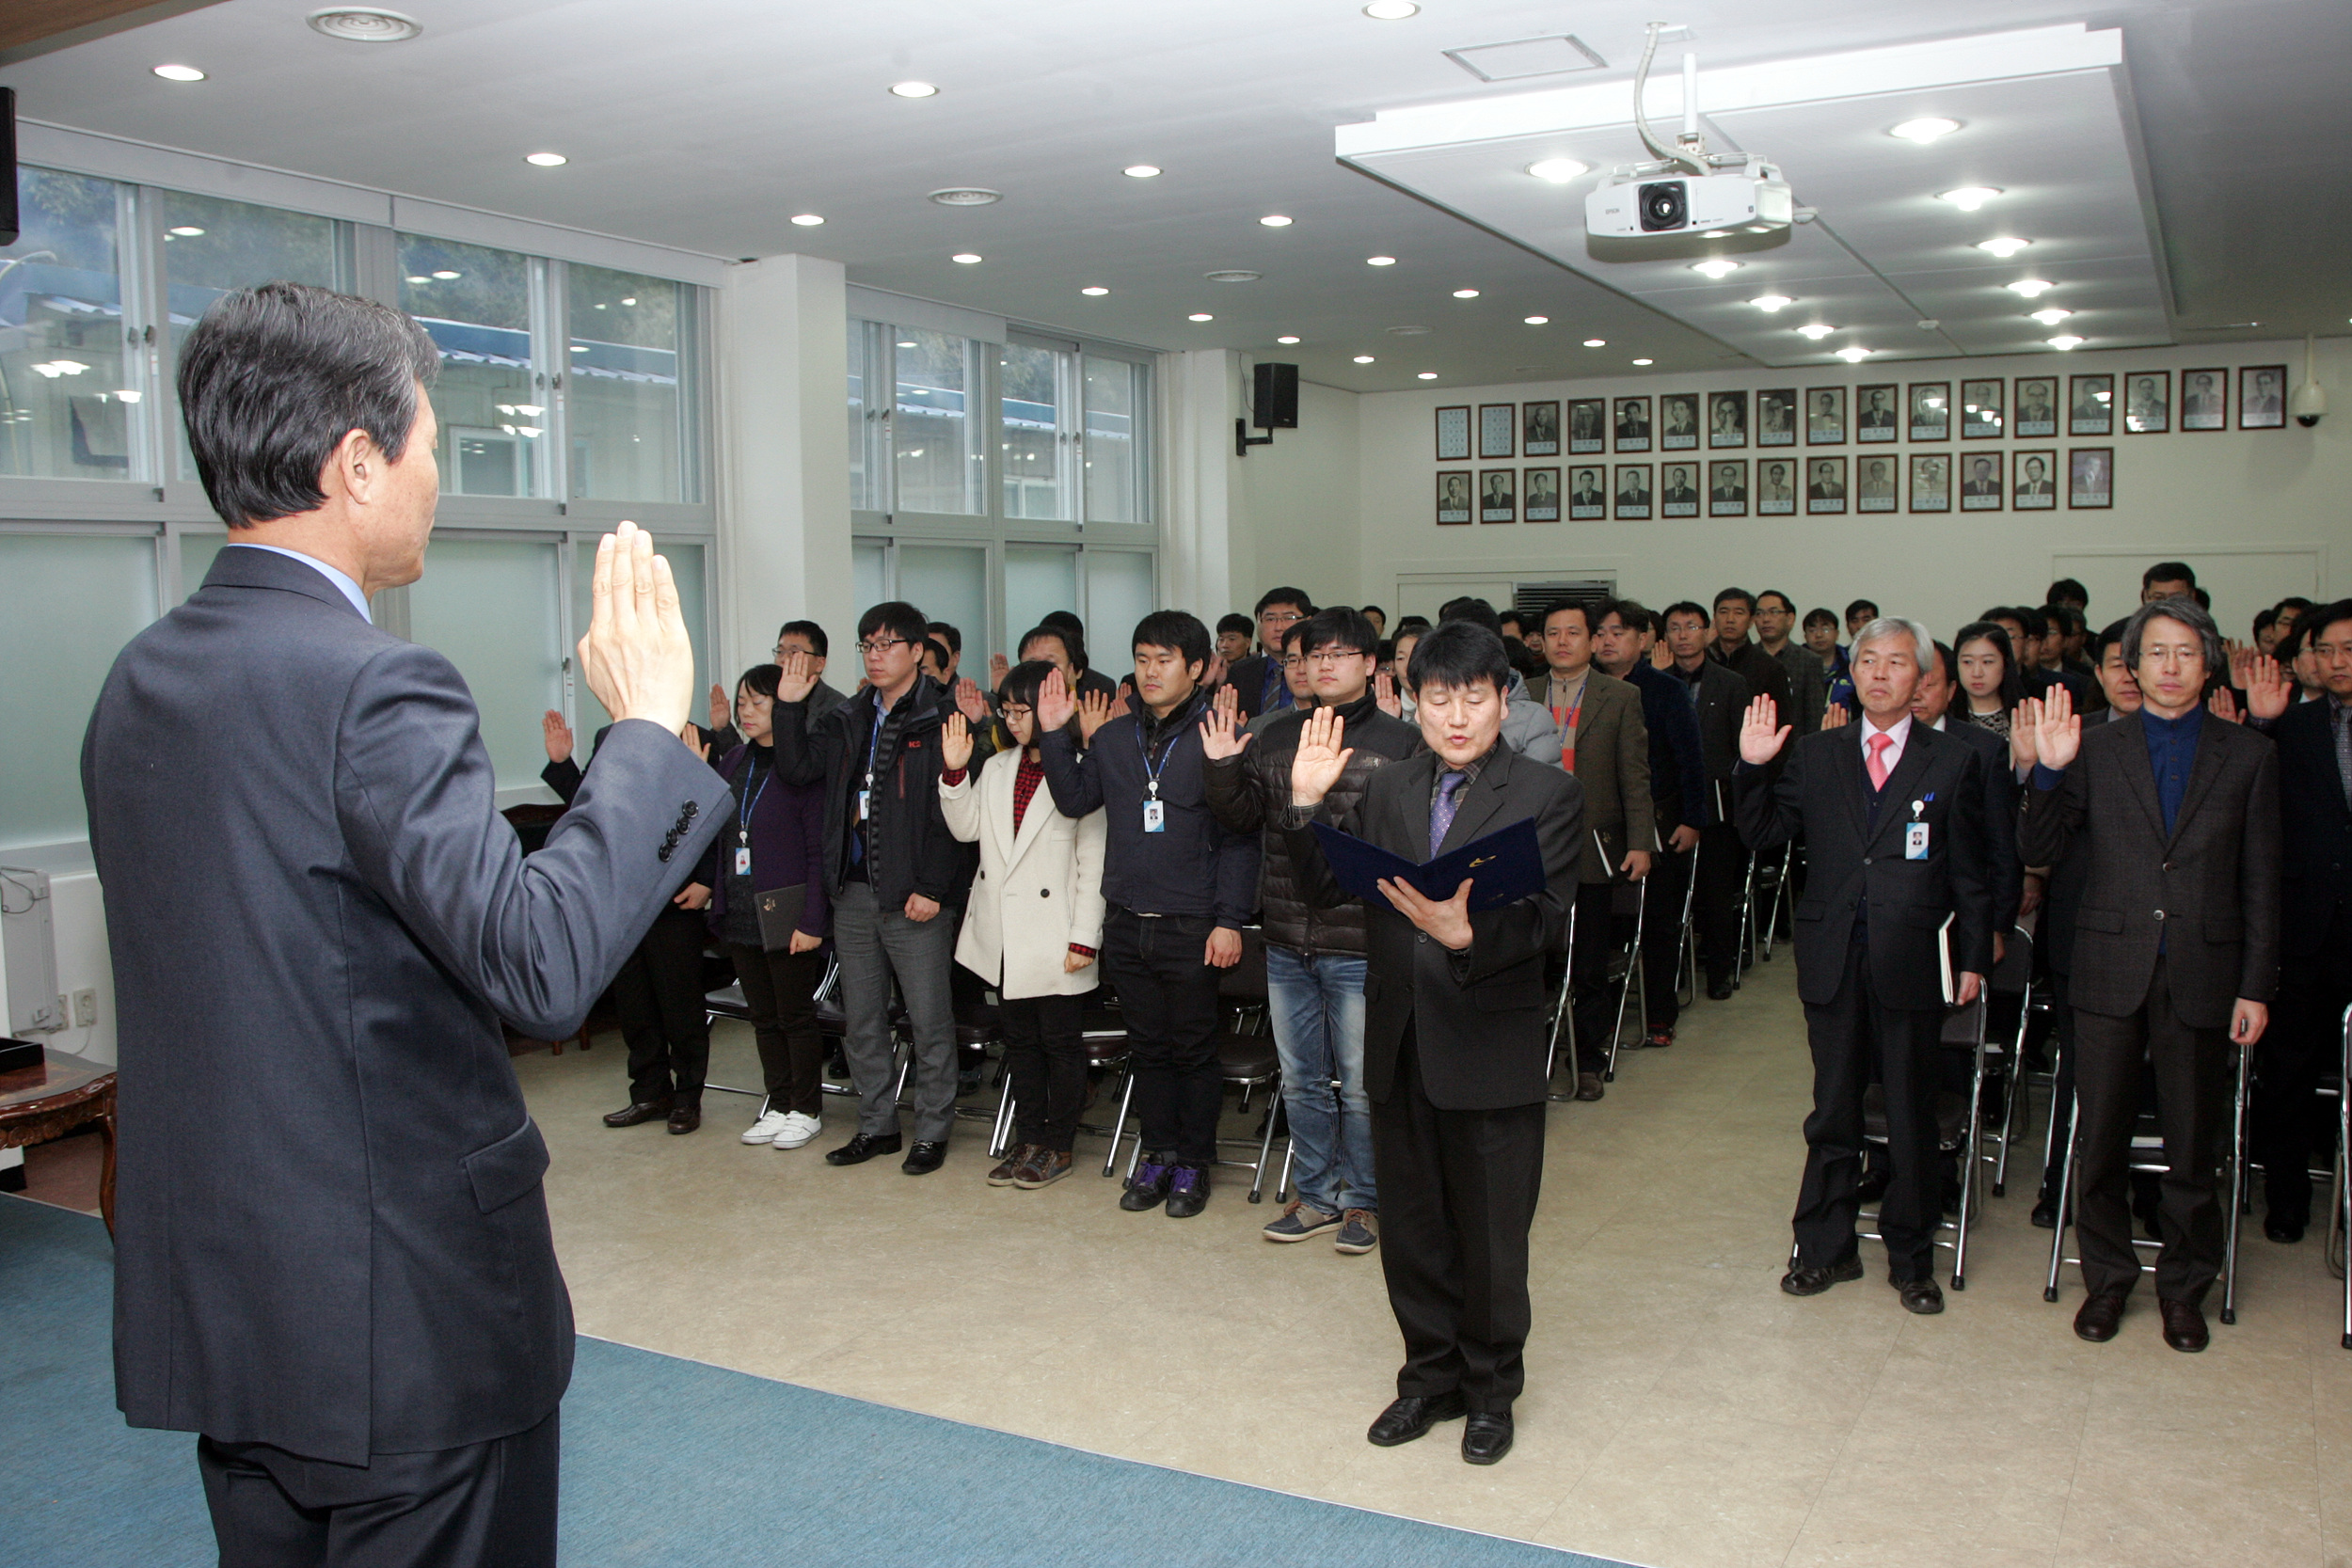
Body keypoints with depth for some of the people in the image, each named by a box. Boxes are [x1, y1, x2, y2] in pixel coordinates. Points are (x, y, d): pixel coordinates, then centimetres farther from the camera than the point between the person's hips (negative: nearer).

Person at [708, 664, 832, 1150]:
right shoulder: (732, 765, 10)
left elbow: (819, 850, -14)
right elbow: (718, 840, 16)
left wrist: (811, 919, -18)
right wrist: (707, 886, 3)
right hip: (739, 917, 7)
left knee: (796, 1016, 5)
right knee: (763, 1017, 15)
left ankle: (806, 1110, 18)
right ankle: (777, 1105, 27)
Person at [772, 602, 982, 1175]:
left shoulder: (941, 719, -8)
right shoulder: (848, 720, 14)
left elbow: (954, 812, -14)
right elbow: (797, 769, 6)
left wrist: (932, 888, -17)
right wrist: (790, 706, -2)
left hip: (915, 897, -7)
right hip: (853, 893, 7)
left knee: (929, 1020, 2)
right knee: (862, 1022, 14)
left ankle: (932, 1131, 15)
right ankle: (876, 1126, 26)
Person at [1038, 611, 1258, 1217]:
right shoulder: (1113, 738, 10)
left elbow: (1240, 837, -8)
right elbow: (1075, 799, 9)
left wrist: (1229, 919, -13)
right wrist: (1053, 735, -1)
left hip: (1192, 927, -4)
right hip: (1127, 923, 5)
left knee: (1193, 1049, 6)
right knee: (1148, 1046, 13)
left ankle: (1194, 1162, 19)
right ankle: (1159, 1154, 26)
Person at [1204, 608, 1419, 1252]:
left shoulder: (1399, 741, -6)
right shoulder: (1273, 735, 8)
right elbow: (1243, 817, 9)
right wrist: (1222, 768, -6)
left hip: (1361, 944, -5)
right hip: (1286, 941, 5)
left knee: (1362, 1085, 7)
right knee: (1301, 1080, 16)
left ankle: (1363, 1200, 25)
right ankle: (1316, 1196, 31)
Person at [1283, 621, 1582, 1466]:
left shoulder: (1547, 794, -6)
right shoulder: (1387, 790, 8)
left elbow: (1544, 919, -16)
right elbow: (1326, 886, 2)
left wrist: (1466, 933, -34)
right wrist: (1308, 806, -13)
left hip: (1492, 1051, -4)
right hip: (1400, 1046, 4)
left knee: (1491, 1236, 9)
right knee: (1412, 1228, 16)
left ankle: (1491, 1389, 30)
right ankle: (1431, 1375, 36)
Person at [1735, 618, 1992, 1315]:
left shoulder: (1953, 762, 2)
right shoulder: (1815, 755, 7)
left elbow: (1970, 870, 2)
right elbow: (1762, 834, 4)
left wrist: (1973, 956, -1)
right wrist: (1754, 768, -9)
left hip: (1912, 961, -1)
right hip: (1833, 961, 2)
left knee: (1911, 1117, 8)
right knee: (1833, 1113, 11)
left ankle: (1911, 1258, 24)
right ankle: (1826, 1249, 24)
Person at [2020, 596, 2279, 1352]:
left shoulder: (2249, 756, 5)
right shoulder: (2097, 749, 3)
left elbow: (2260, 882, 4)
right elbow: (2040, 850, -1)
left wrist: (2256, 986, 1)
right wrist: (2050, 772, -16)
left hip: (2202, 976, 0)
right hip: (2111, 970, 0)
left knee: (2194, 1143, 9)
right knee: (2100, 1137, 8)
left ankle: (2183, 1285, 27)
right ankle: (2107, 1277, 25)